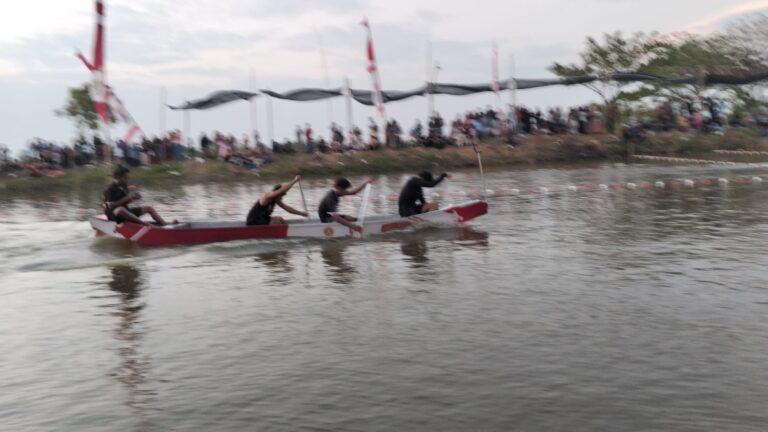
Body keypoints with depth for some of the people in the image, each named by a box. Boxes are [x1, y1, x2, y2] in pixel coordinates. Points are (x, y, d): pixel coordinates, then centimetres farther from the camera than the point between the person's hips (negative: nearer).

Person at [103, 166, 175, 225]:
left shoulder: (123, 188, 9)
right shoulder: (110, 190, -15)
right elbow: (111, 205, -26)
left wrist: (133, 198, -4)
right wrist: (127, 198, -25)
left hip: (126, 212, 9)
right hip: (114, 215, -9)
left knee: (148, 208, 9)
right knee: (120, 209, -43)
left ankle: (165, 224, -8)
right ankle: (145, 224, -54)